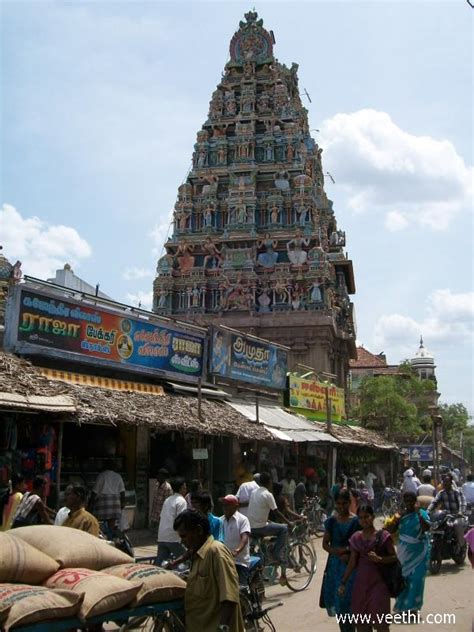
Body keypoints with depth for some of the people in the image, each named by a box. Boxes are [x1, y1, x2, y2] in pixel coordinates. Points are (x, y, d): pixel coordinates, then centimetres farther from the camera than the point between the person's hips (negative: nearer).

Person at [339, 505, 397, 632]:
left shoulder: (382, 535, -7)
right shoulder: (356, 538, 4)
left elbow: (394, 557, -4)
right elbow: (352, 563, 7)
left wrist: (379, 559, -21)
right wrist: (343, 582, 6)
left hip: (378, 581, -4)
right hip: (361, 582, 4)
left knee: (381, 621, -4)